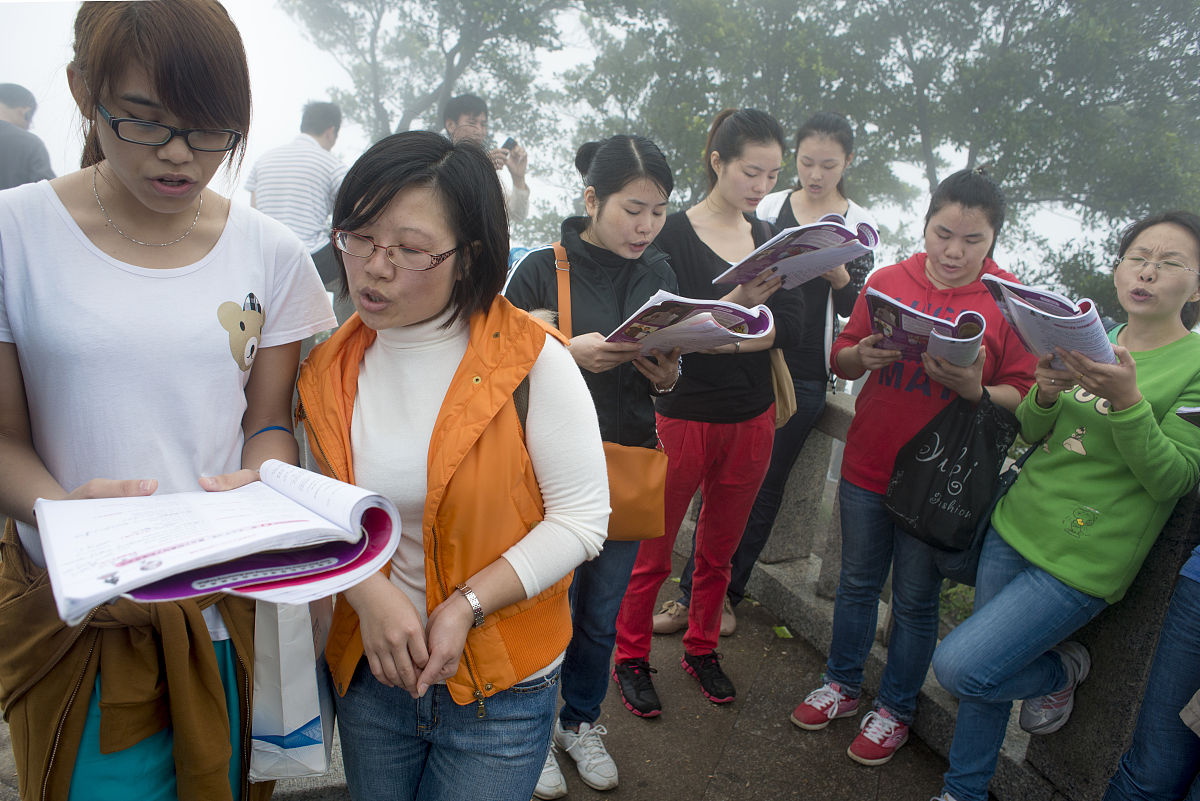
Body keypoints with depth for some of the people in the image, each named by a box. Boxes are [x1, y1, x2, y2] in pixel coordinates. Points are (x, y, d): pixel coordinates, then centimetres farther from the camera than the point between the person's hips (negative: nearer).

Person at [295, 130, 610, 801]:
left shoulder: (531, 359, -16)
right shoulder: (330, 369, -2)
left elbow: (582, 517, -15)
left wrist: (468, 604, -22)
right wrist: (367, 590, -17)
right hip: (372, 670, 4)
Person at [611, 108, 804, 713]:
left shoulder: (770, 239, 9)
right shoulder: (673, 235, -9)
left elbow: (792, 323, -1)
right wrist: (735, 305, -30)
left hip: (752, 419, 5)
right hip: (683, 416, -5)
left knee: (720, 549, 18)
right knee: (653, 551, 7)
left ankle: (701, 648, 38)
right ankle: (631, 658, 27)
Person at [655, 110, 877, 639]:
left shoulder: (858, 225, 4)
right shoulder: (769, 207, 6)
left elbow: (854, 307, 1)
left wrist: (835, 271, -18)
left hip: (805, 373, 0)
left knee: (767, 482, 7)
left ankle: (726, 595, 21)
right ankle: (692, 593, 12)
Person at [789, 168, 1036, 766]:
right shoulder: (888, 281, 0)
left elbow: (1022, 395, -7)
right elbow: (842, 360, 7)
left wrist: (975, 390, -27)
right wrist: (862, 355, -15)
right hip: (867, 465, 3)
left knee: (915, 600, 12)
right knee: (857, 582, 18)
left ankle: (894, 708, 33)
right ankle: (842, 685, 39)